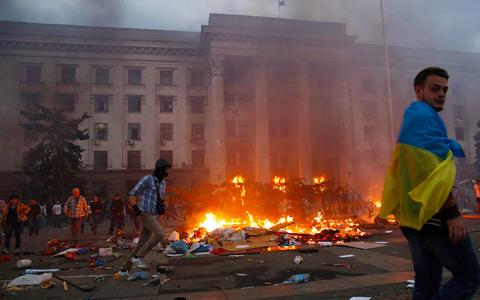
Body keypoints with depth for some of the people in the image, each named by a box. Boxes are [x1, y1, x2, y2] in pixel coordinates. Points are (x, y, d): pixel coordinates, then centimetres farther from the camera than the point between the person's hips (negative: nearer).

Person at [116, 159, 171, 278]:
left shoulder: (163, 183, 14)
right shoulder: (147, 179, -9)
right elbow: (132, 194, -10)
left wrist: (161, 207, 9)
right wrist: (136, 208, -23)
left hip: (153, 216, 8)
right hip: (145, 214, -8)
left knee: (142, 244, 7)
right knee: (160, 234, -23)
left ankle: (124, 270, 17)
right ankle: (138, 257, -10)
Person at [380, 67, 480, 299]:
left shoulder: (411, 120, 22)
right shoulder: (425, 116, -9)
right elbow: (433, 171, -19)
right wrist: (452, 212, -20)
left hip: (415, 216, 10)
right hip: (433, 215, -10)